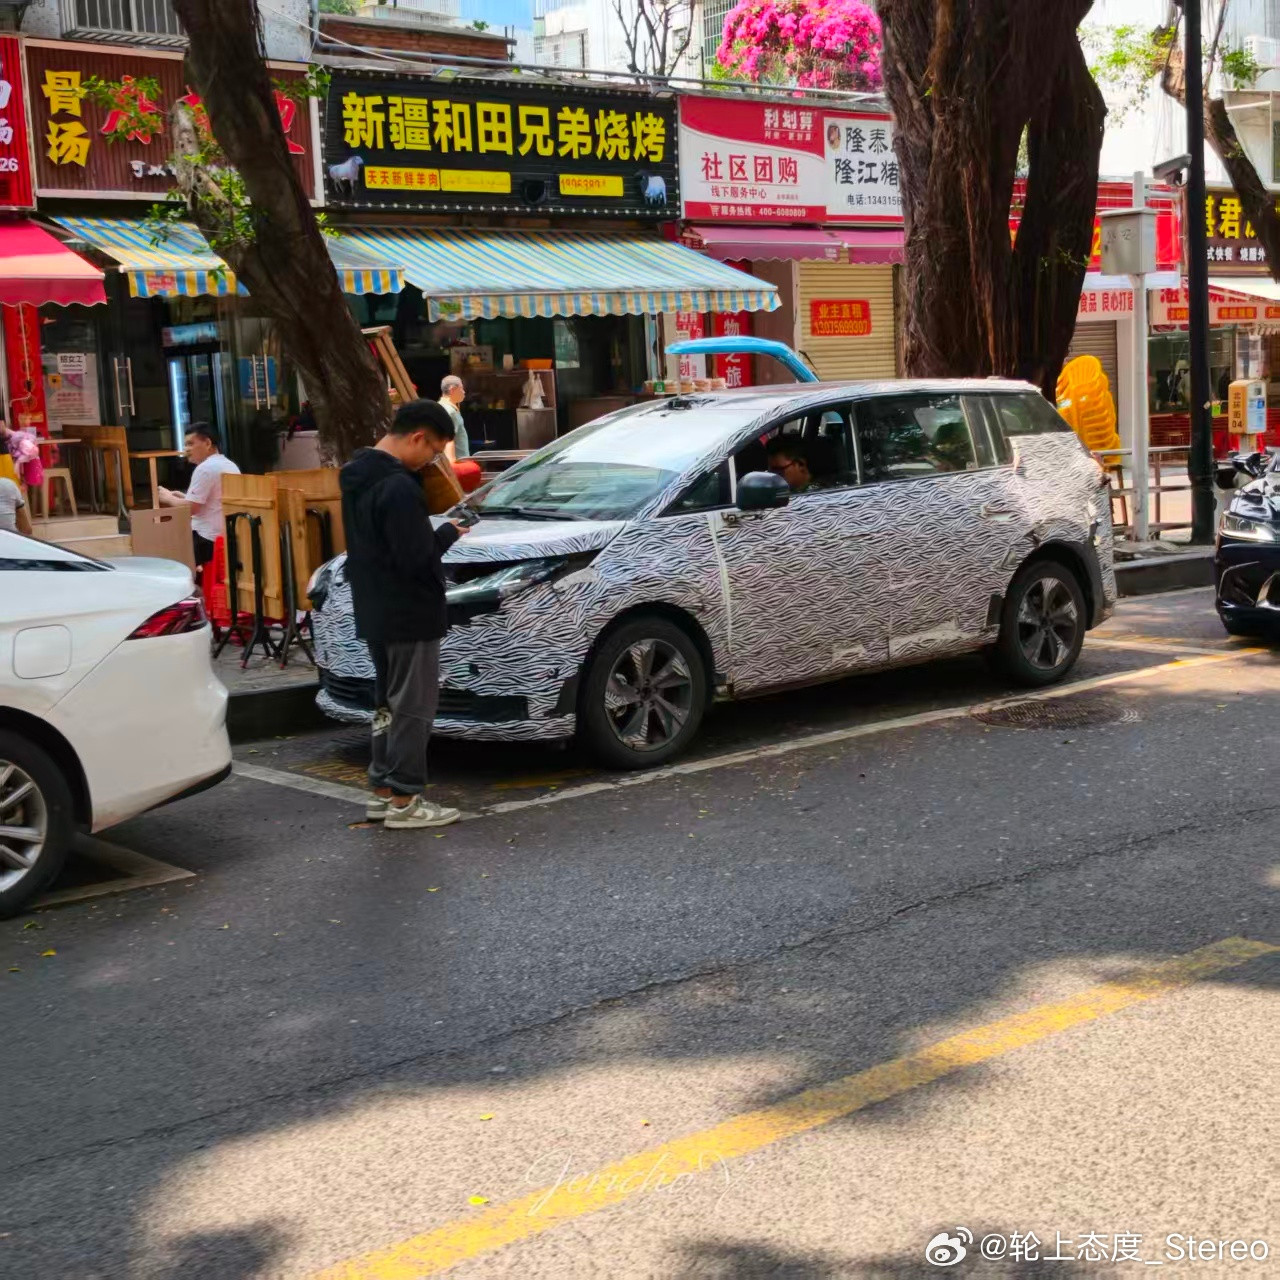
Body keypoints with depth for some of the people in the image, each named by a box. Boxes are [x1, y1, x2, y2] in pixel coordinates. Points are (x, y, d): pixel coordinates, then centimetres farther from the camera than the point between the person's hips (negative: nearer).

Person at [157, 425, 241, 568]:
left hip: (210, 540, -9)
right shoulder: (231, 466, 16)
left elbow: (191, 508, -15)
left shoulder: (205, 468, -13)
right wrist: (183, 497, 19)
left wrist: (169, 498, 2)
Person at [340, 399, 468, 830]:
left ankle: (382, 790, 23)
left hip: (374, 615, 10)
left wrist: (438, 532, 8)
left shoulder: (357, 476, 10)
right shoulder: (398, 488, -23)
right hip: (409, 616, -10)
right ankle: (404, 800, 3)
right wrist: (447, 533, -7)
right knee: (413, 706, -1)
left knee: (388, 702, 18)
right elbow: (416, 557, -24)